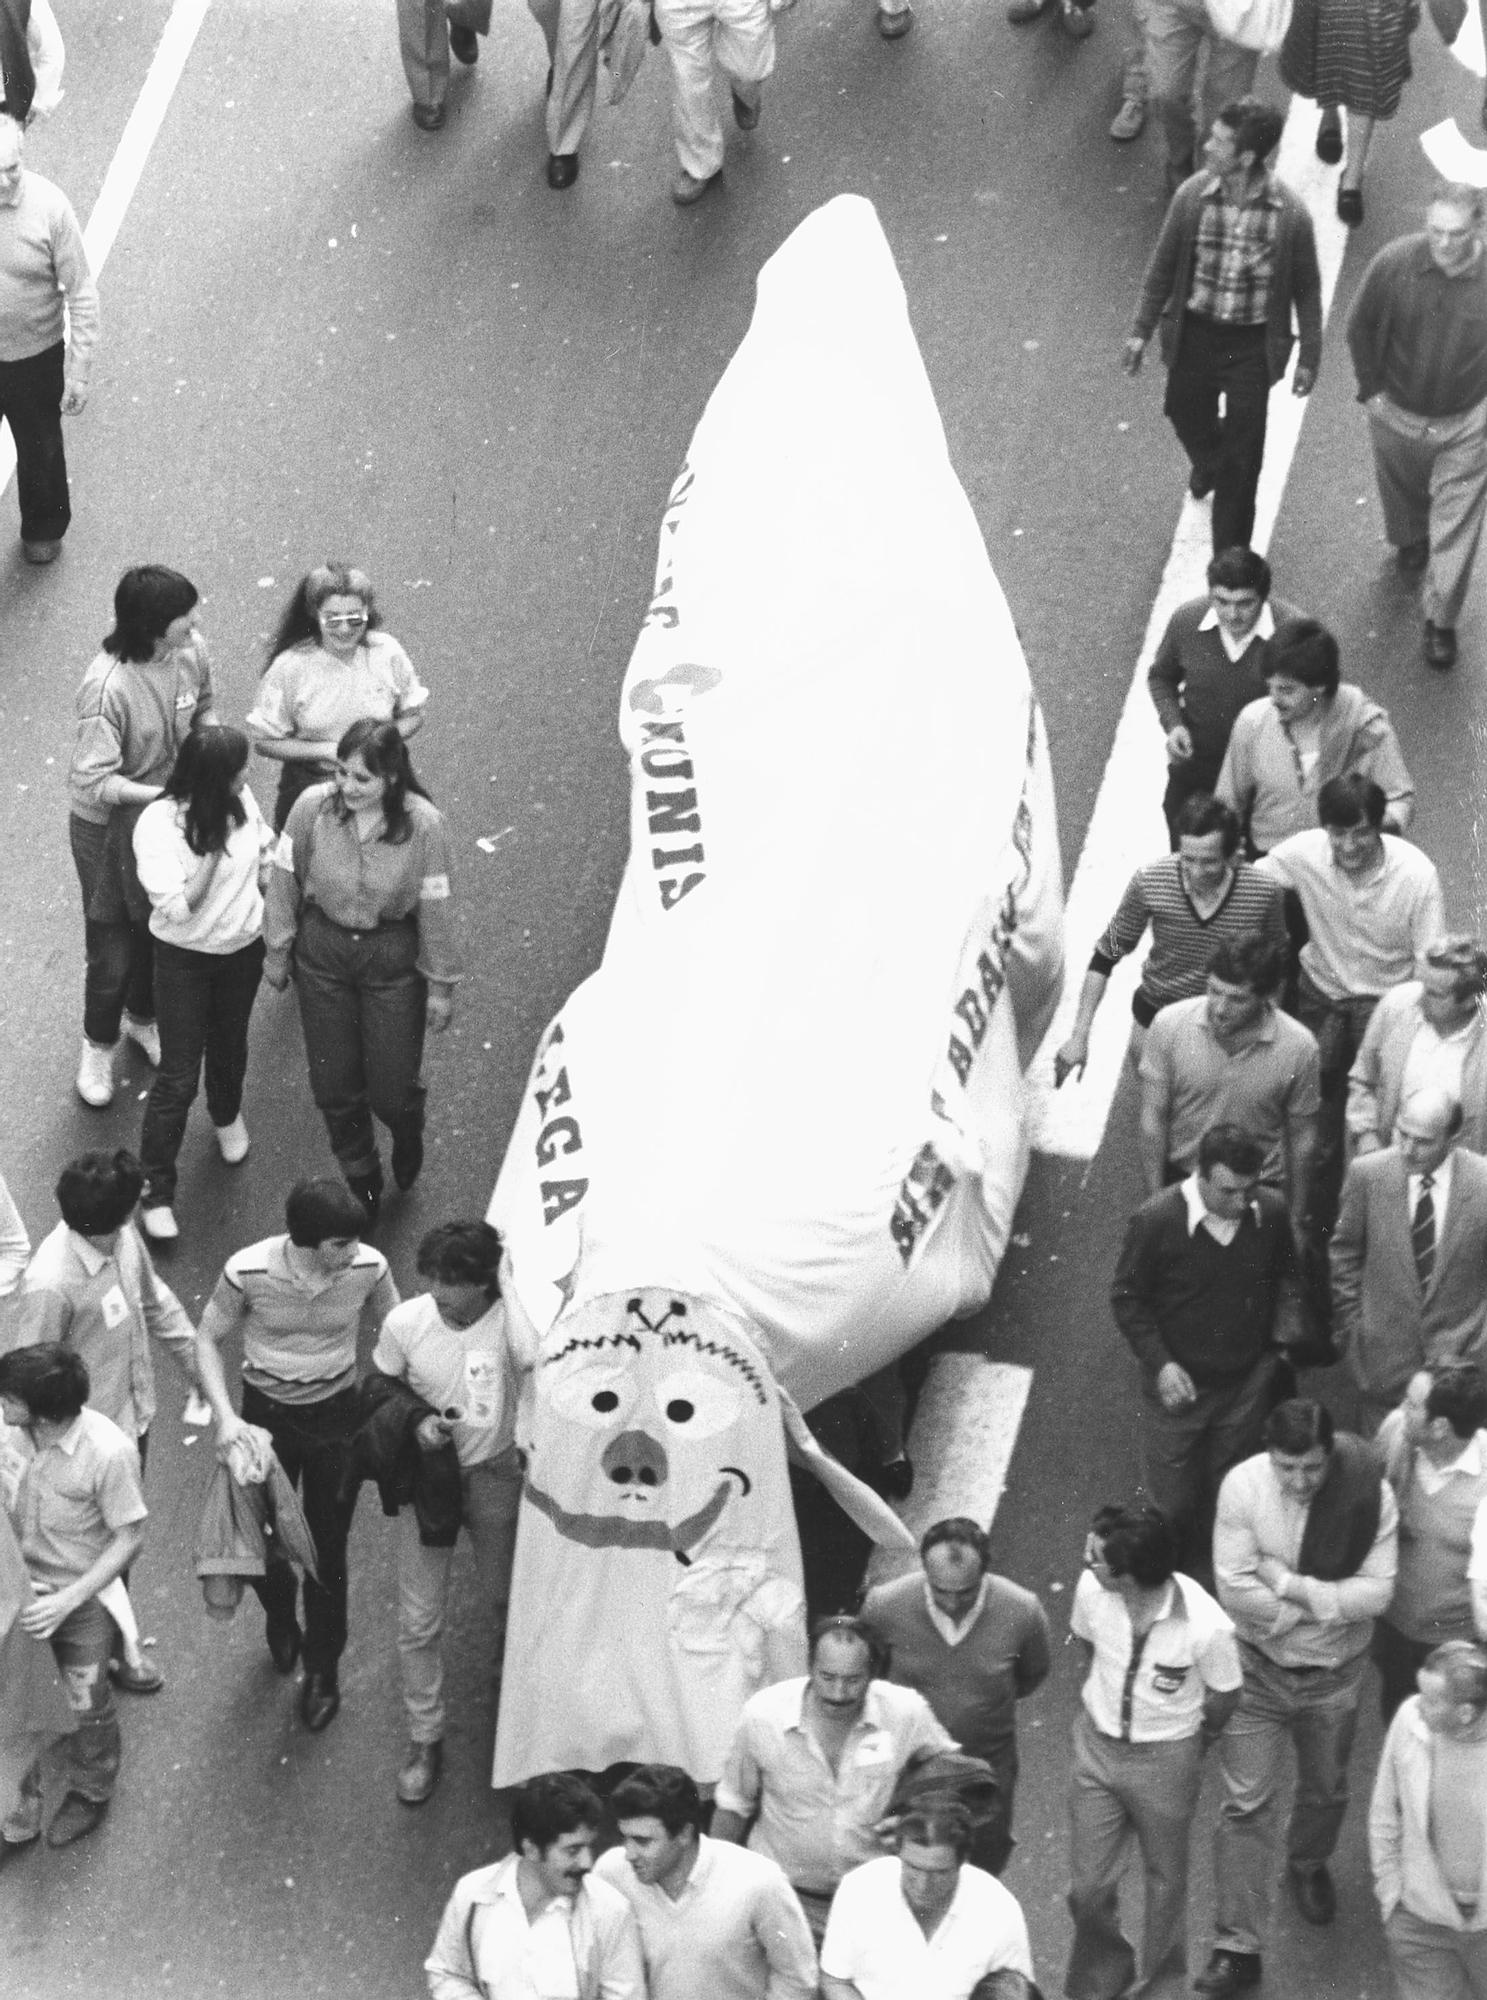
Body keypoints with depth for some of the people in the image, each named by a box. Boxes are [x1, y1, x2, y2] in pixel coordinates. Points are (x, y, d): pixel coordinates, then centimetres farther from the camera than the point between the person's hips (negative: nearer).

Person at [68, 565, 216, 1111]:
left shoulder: (191, 652, -15)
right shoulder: (108, 687, -34)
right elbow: (92, 780, -30)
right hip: (109, 826, -5)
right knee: (113, 949, 10)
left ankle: (143, 1016, 51)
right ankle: (98, 1046, 37)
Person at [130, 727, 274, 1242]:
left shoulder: (242, 802, -12)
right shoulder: (157, 825, -27)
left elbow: (266, 861, 5)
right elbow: (177, 907, -30)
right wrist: (214, 852, -35)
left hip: (243, 949, 5)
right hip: (184, 960, -5)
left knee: (229, 1046, 26)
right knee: (178, 1077, -1)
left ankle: (227, 1117, 58)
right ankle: (155, 1191, 10)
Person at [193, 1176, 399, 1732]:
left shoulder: (368, 1268, -20)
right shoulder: (248, 1272, -25)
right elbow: (207, 1339, -9)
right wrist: (225, 1416, -19)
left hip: (337, 1415, 1)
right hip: (266, 1414, 0)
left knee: (328, 1551, 11)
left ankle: (322, 1669, 32)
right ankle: (280, 1619, 49)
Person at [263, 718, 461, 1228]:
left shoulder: (422, 823, -21)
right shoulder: (313, 807, -18)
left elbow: (434, 905, -10)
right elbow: (284, 879, -3)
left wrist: (440, 984, -2)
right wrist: (277, 951, 5)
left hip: (393, 956, -2)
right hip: (323, 949, 2)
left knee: (391, 1089, 5)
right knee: (334, 1084, 12)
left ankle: (407, 1129, 44)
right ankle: (361, 1182, 37)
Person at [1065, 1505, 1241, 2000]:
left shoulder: (1206, 1628, -31)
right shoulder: (1091, 1590, -22)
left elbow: (1224, 1698, -10)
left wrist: (1192, 1738, 7)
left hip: (1165, 1758, -2)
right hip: (1098, 1744, 2)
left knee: (1164, 1880, 19)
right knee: (1088, 1887, 9)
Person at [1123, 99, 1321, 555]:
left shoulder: (1289, 215, -20)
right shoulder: (1191, 196, -14)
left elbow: (1307, 289, -6)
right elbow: (1163, 265, 0)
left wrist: (1309, 357, -1)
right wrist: (1142, 329, 5)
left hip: (1252, 344, -3)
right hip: (1194, 332, 3)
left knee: (1241, 457, 5)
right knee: (1186, 415, 25)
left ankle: (1230, 556, 22)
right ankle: (1209, 461, 63)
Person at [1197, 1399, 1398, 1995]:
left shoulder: (1369, 1493, -22)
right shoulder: (1243, 1486, -22)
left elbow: (1377, 1591, -21)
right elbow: (1234, 1589, -22)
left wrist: (1290, 1585, -27)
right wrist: (1326, 1602, -22)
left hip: (1334, 1675, 1)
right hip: (1257, 1666, -1)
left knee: (1325, 1790, 23)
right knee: (1247, 1805, -1)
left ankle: (1309, 1864, 56)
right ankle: (1238, 1946, 7)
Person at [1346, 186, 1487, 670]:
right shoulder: (1395, 263, -22)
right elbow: (1360, 327, -4)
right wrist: (1371, 389, -1)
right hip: (1397, 413, 2)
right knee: (1401, 491, 29)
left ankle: (1441, 621, 17)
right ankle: (1409, 541, 62)